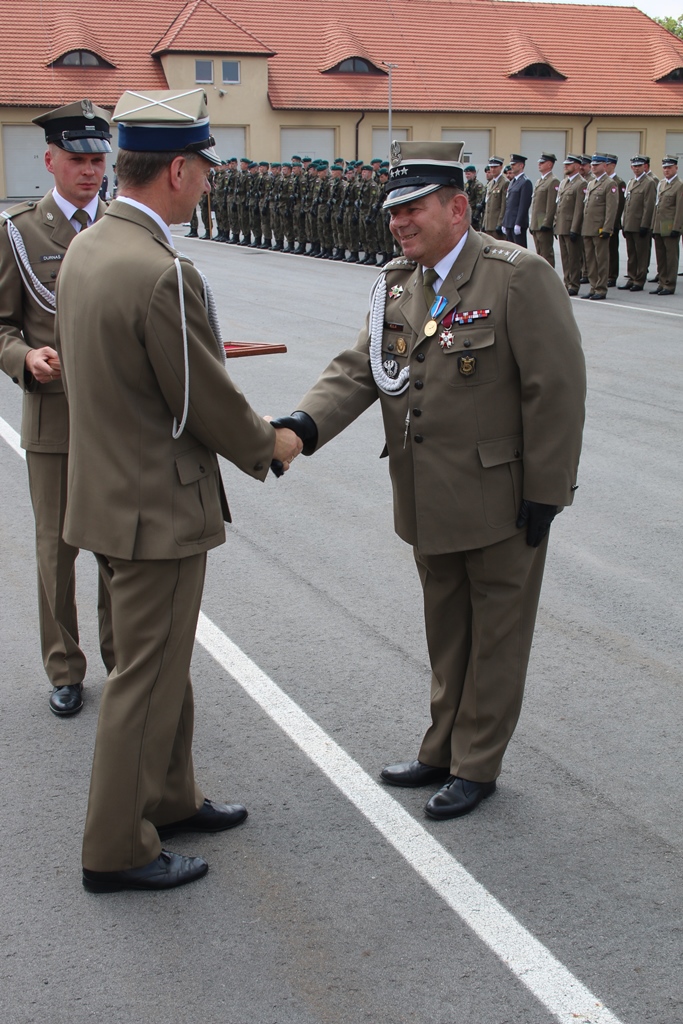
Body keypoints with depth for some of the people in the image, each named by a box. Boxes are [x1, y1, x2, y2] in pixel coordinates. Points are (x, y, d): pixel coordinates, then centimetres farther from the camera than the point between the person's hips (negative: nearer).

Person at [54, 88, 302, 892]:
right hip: (156, 508, -9)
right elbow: (208, 404, -19)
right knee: (145, 676, 5)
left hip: (110, 487, 9)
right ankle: (115, 849, 20)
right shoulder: (163, 274, -26)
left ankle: (168, 800, 40)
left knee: (164, 661, 23)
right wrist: (271, 447, 0)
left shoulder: (84, 249, 3)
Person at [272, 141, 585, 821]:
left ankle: (477, 765, 24)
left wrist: (544, 492, -17)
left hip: (502, 498, -6)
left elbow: (557, 390, -17)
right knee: (446, 632, 20)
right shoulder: (396, 284, 5)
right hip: (430, 503, 7)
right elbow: (358, 369, -2)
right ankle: (443, 750, 36)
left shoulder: (519, 277, -16)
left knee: (495, 634, 9)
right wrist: (305, 422, -21)